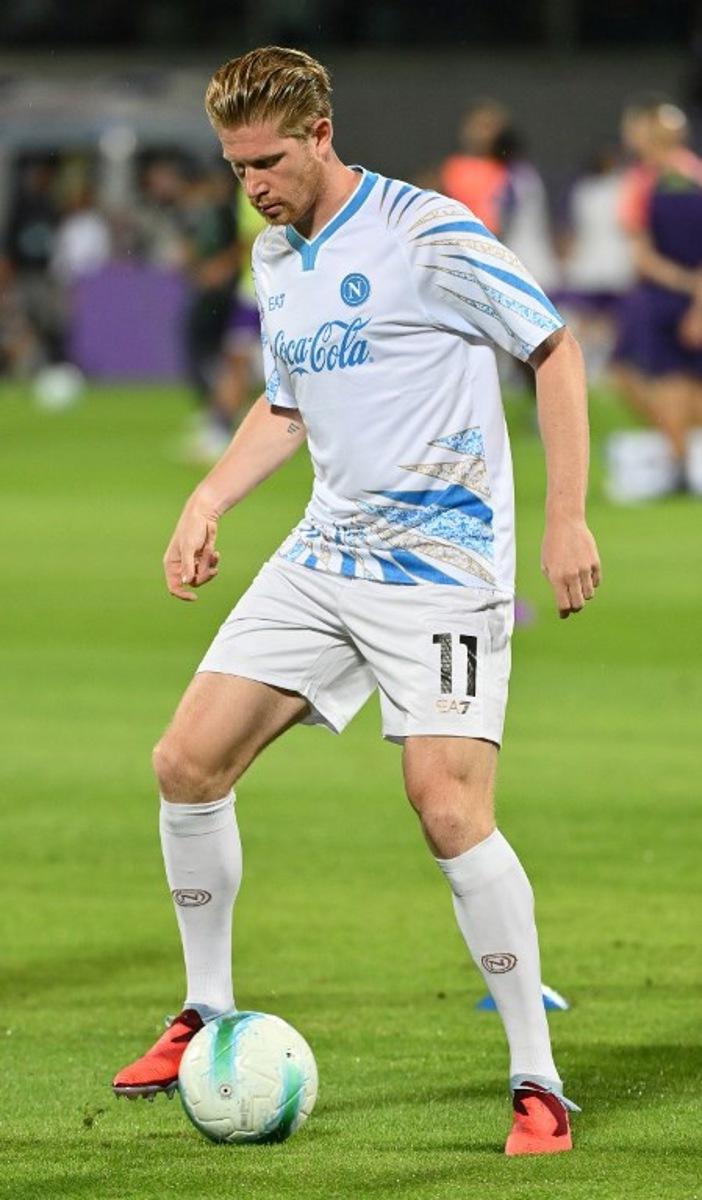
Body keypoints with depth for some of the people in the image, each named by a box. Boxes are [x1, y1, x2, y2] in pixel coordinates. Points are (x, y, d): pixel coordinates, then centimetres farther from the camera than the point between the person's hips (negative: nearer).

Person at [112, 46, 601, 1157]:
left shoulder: (428, 233, -13)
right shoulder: (276, 256, 11)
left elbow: (554, 353, -8)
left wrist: (567, 518, -13)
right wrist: (206, 505, 11)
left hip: (442, 560, -8)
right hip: (322, 557, 8)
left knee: (451, 810, -18)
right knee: (188, 764, 0)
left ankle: (538, 1086, -8)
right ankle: (207, 1018, 18)